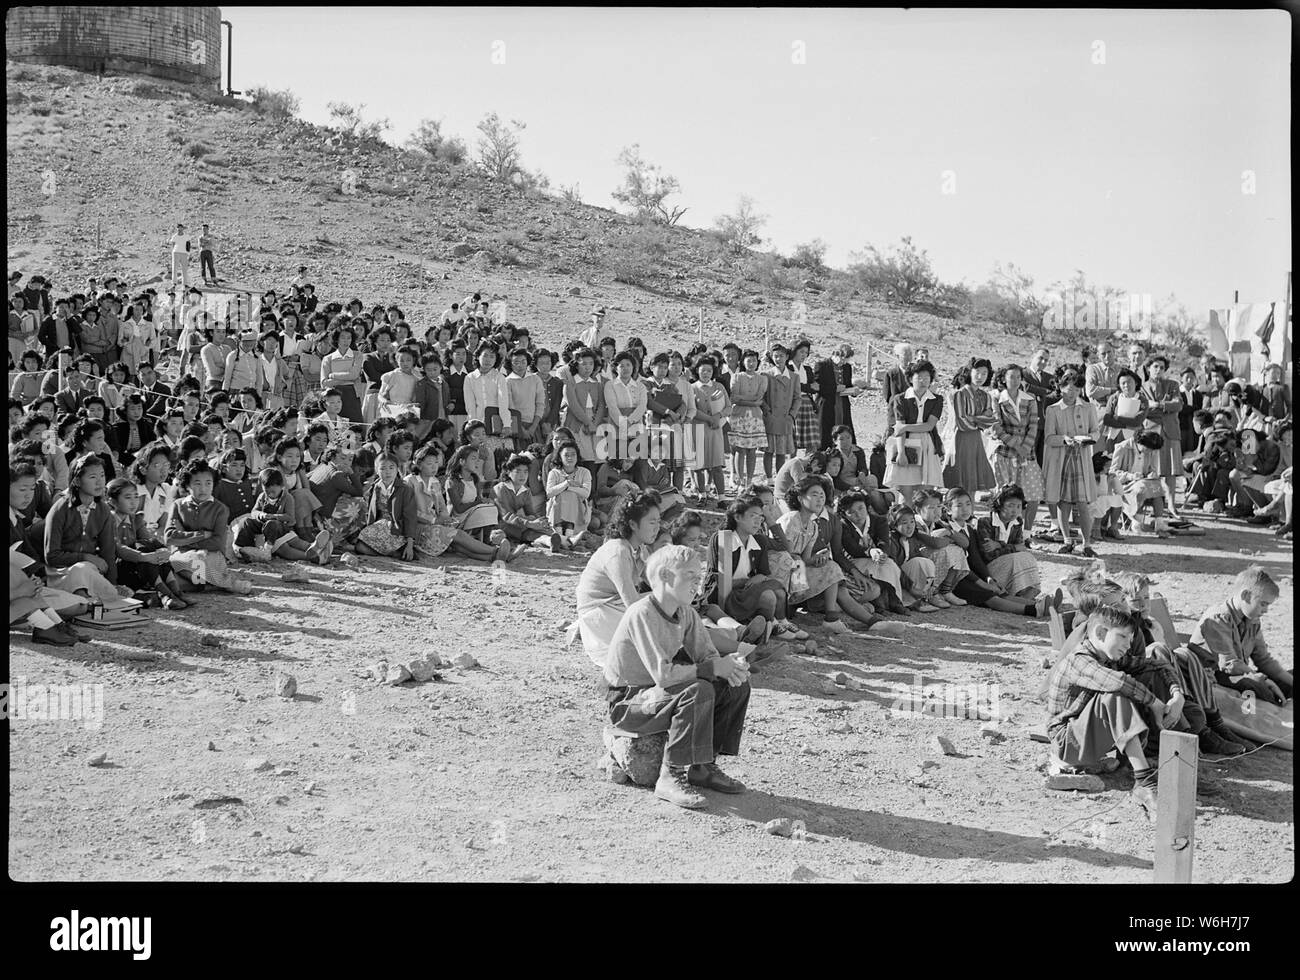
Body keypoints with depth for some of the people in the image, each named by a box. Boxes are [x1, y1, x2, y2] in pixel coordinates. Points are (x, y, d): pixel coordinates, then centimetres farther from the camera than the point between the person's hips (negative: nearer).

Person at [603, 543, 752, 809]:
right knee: (699, 692, -32)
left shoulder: (686, 613, 2)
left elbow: (707, 655, 3)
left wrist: (729, 666, -21)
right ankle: (671, 777, -23)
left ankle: (704, 766, 7)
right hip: (627, 704, -9)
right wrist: (713, 668, -25)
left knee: (737, 685, -1)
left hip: (656, 691, 9)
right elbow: (662, 674, -31)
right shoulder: (642, 614, -25)